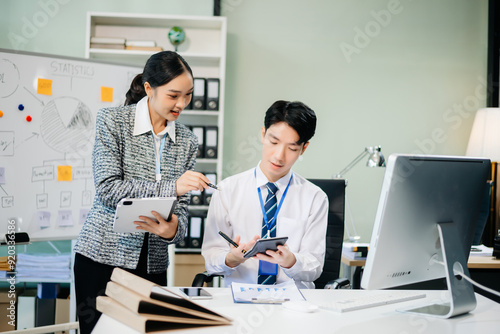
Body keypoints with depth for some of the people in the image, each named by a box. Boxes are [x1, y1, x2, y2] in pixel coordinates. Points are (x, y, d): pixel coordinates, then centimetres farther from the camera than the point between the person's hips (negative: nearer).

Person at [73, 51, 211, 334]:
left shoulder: (187, 141, 6)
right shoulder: (112, 120, -5)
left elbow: (181, 206, 4)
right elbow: (108, 189, -15)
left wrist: (173, 229, -20)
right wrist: (170, 187, -24)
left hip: (153, 264, 3)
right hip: (103, 256, -3)